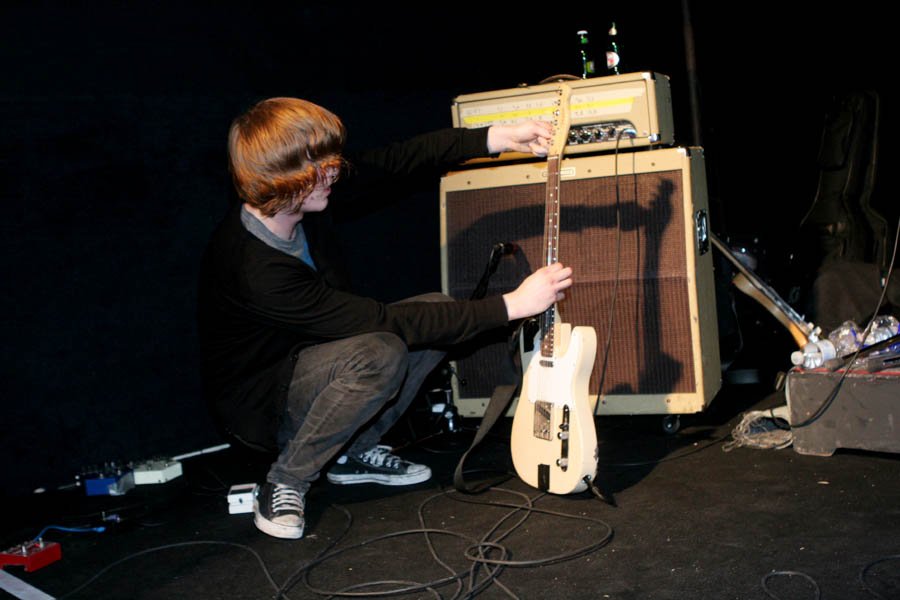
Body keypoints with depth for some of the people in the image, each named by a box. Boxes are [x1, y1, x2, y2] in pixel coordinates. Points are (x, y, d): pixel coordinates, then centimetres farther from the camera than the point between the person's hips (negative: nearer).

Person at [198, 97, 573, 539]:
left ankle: (352, 453, 7)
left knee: (437, 312, -3)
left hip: (305, 358, 8)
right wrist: (512, 304, -32)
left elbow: (391, 163, -3)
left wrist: (495, 138, -10)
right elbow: (387, 322, -34)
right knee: (381, 352, -35)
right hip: (259, 403, -8)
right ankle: (285, 483, -12)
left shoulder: (301, 198, -14)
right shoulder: (256, 272, -36)